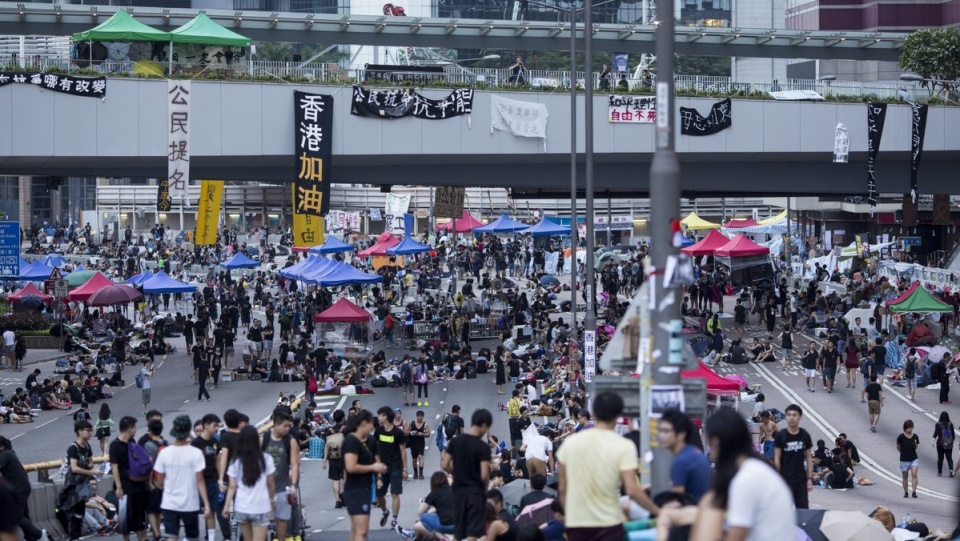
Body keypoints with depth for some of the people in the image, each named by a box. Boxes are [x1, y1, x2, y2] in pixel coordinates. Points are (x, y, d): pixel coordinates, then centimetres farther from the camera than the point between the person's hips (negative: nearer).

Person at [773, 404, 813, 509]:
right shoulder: (781, 435, -6)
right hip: (785, 479, -3)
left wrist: (809, 478, 3)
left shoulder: (804, 435, 2)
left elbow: (809, 458, 8)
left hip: (801, 479, 3)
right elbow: (777, 459, -4)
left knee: (803, 509, 3)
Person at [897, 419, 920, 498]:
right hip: (904, 460, -1)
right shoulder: (901, 437, -8)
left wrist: (915, 445, -4)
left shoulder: (915, 437, -1)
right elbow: (898, 447, 7)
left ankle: (914, 492, -16)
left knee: (914, 474, -16)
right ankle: (905, 493, 21)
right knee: (905, 477, 8)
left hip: (914, 459, 1)